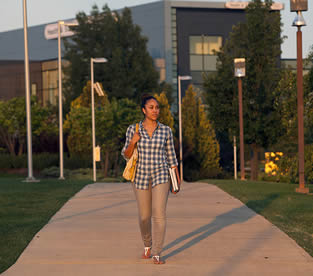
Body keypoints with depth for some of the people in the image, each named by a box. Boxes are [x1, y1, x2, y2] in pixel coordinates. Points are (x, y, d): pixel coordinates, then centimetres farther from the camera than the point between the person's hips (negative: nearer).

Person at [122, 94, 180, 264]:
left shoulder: (166, 131, 1)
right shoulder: (133, 129, -1)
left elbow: (171, 156, 8)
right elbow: (126, 155, 4)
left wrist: (177, 179, 5)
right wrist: (132, 142, -15)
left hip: (161, 176, -1)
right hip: (141, 177, 1)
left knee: (159, 214, -13)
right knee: (144, 216, 10)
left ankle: (156, 254, -8)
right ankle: (147, 245, 37)